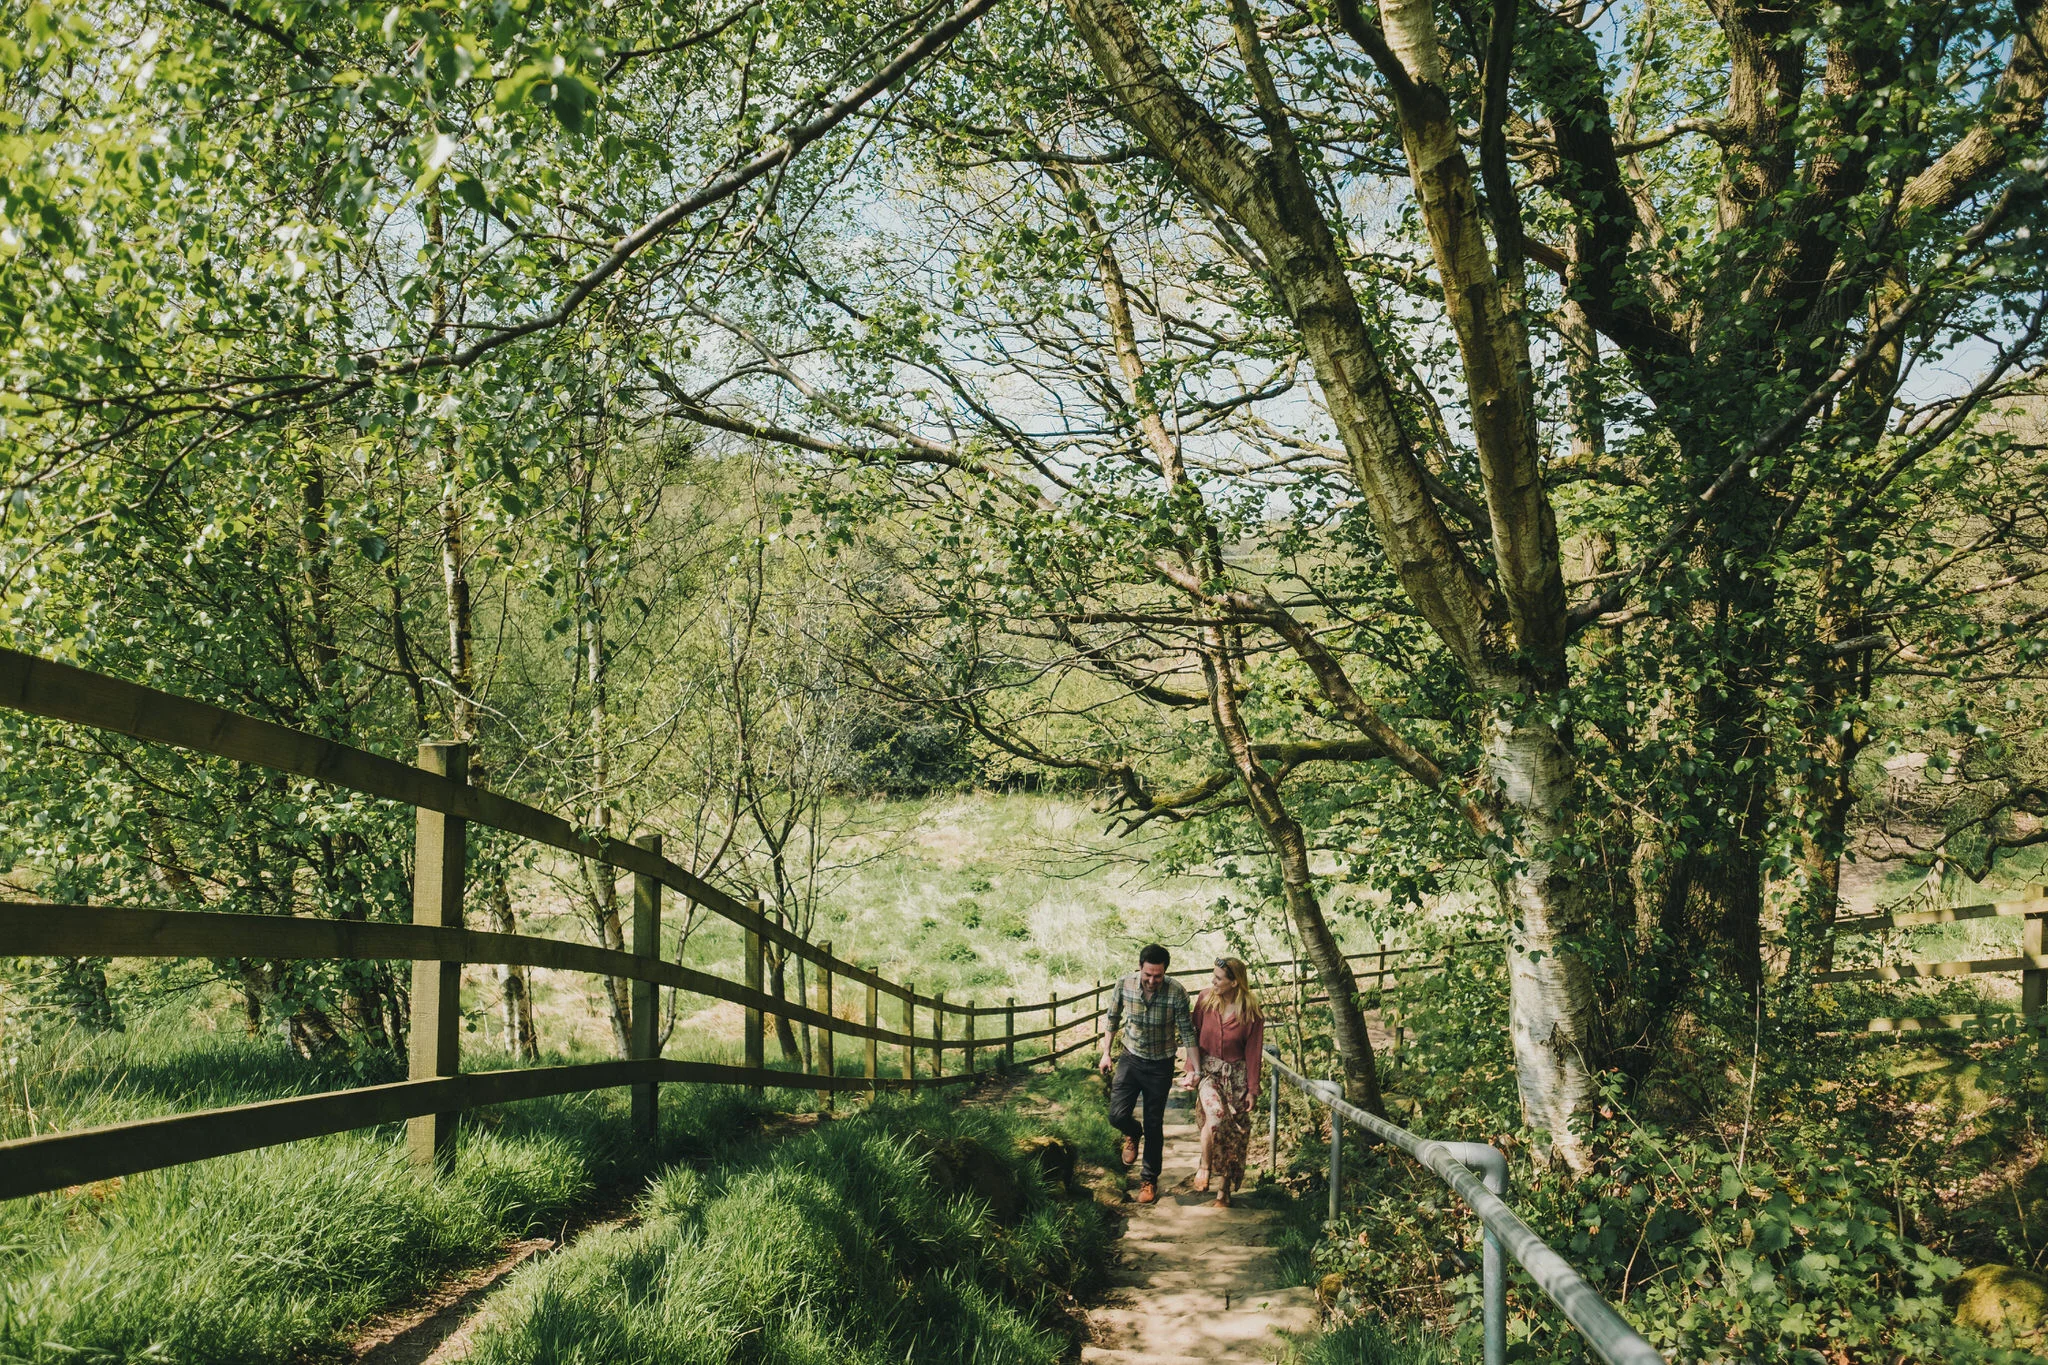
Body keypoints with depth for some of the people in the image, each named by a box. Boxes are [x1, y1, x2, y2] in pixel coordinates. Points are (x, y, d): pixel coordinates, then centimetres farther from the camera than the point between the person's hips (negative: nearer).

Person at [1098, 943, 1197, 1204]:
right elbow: (1112, 1020, 3)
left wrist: (1192, 1070, -17)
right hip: (1130, 1060, 2)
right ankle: (1133, 1134, 28)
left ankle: (1149, 1179, 28)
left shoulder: (1176, 992, -21)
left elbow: (1187, 1033, -13)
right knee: (1117, 1115, -9)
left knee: (1154, 1125, 8)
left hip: (1160, 1066, -1)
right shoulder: (1124, 985, -15)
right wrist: (1106, 1053, 5)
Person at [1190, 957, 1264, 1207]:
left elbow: (1252, 1053, -5)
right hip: (1207, 1069, 0)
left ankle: (1224, 1189, 15)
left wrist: (1252, 1090, -4)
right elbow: (1194, 1036, 4)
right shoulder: (1205, 999, -6)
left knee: (1233, 1133, 1)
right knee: (1216, 1114, -26)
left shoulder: (1251, 1013, -10)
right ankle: (1204, 1166, -5)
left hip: (1235, 1074, 0)